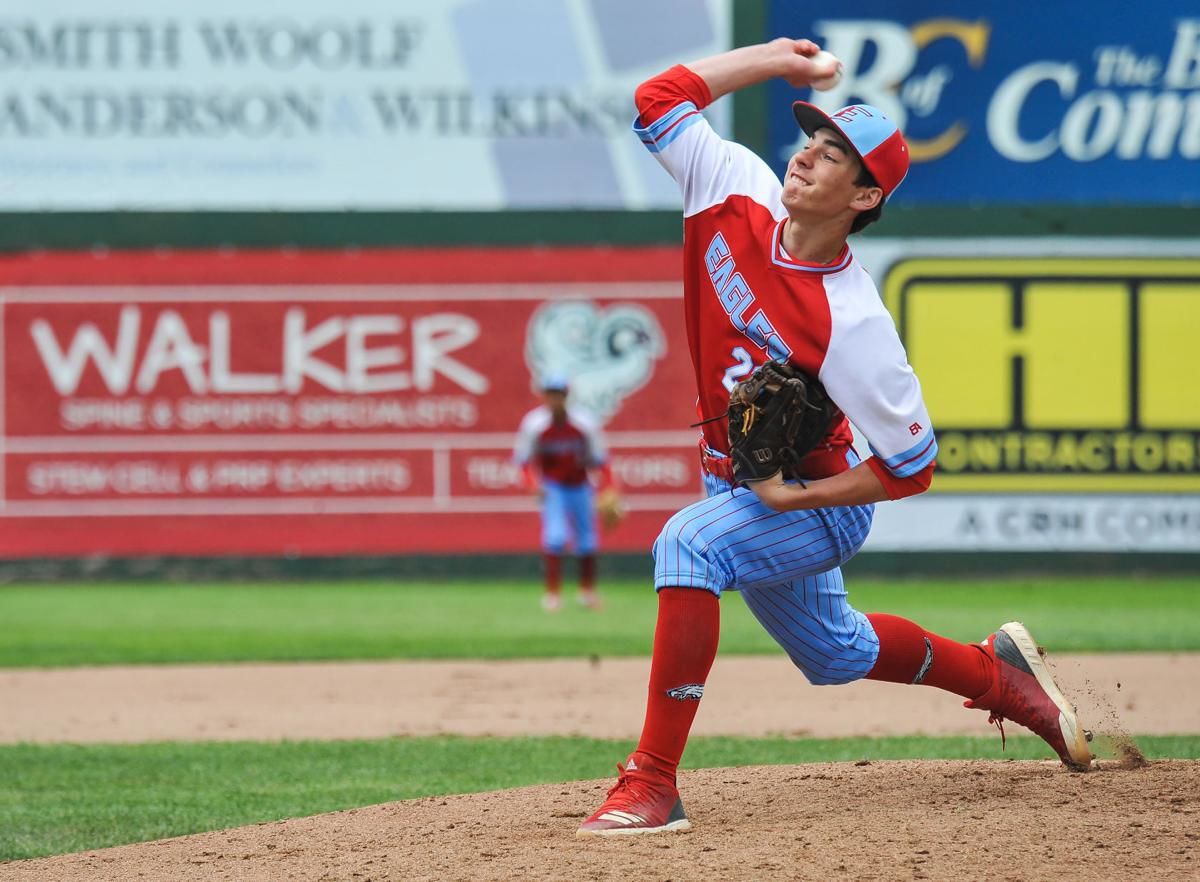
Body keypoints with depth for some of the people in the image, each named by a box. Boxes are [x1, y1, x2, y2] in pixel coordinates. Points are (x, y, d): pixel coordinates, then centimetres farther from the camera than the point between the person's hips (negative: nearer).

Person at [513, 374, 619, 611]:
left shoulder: (584, 424, -14)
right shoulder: (534, 425, -15)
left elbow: (599, 458, -5)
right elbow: (524, 458, -6)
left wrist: (608, 491, -10)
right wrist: (534, 484, -22)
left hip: (580, 486, 2)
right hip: (552, 486, -2)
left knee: (587, 541, 7)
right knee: (554, 536, -20)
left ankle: (588, 592, 28)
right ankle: (552, 593, -11)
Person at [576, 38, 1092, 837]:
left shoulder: (851, 324, -31)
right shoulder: (740, 195, -15)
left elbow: (911, 469, -25)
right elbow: (660, 99, -6)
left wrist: (792, 498, -28)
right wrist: (778, 59, -9)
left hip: (819, 505, -8)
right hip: (740, 485, 8)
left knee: (689, 544, -35)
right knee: (836, 653, 27)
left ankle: (653, 784, -35)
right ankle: (997, 674, 52)